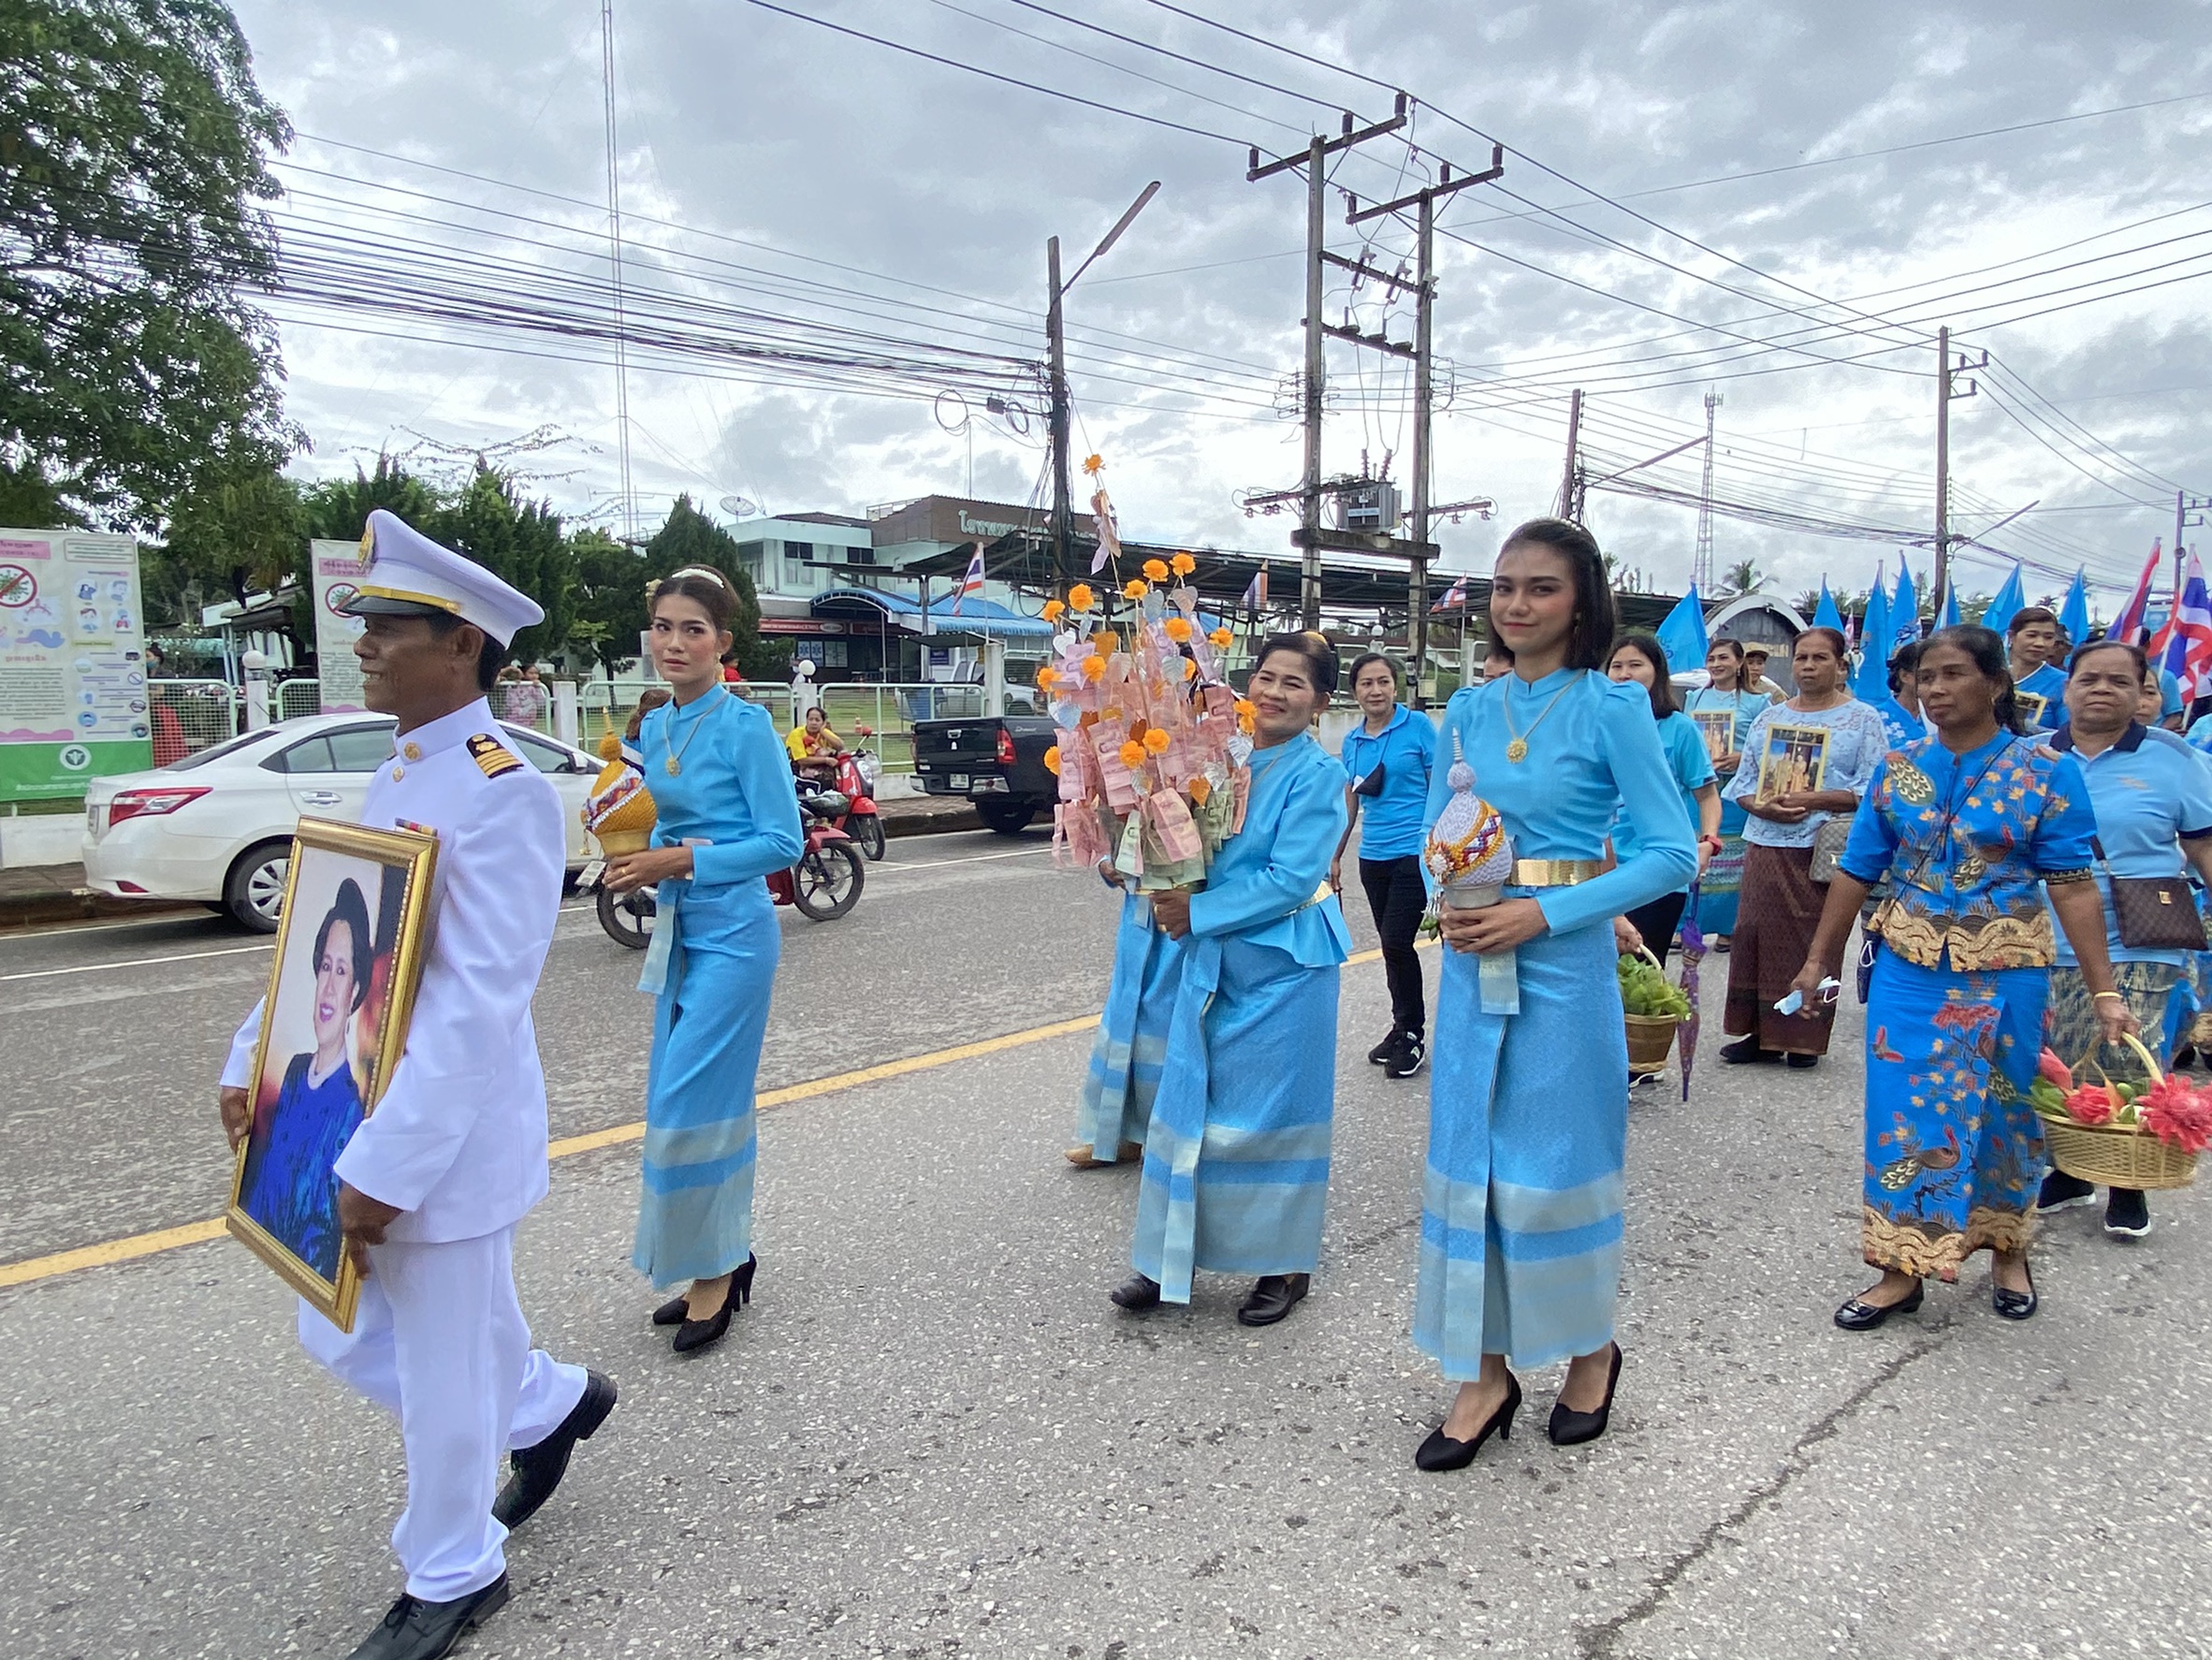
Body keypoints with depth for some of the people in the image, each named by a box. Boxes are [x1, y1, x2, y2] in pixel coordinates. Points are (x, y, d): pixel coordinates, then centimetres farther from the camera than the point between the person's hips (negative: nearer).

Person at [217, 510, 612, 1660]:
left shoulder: (502, 789, -21)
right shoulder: (400, 773, 8)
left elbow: (478, 1003, -26)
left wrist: (386, 1168, -24)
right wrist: (255, 1058, 10)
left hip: (447, 1139, -9)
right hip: (359, 1115, 9)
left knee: (441, 1372, 9)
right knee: (345, 1338, 23)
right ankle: (551, 1403, 43)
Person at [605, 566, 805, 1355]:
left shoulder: (745, 725, -13)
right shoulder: (652, 727, 9)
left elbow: (783, 841, -14)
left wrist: (683, 861, -18)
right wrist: (636, 857, -1)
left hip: (732, 930, -8)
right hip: (679, 928, 8)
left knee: (690, 1103, -6)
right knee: (690, 1101, 12)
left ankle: (715, 1266, 12)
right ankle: (720, 1261, 26)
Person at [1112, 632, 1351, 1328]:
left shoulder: (1317, 774, -11)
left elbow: (1291, 879, -18)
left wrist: (1198, 911, -15)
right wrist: (1172, 897, -9)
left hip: (1283, 967, -5)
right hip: (1211, 961, 6)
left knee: (1273, 1111, 5)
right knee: (1189, 1105, 11)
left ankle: (1285, 1265, 24)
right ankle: (1173, 1256, 26)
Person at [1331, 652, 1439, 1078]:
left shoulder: (1418, 726, -4)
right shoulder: (1352, 741, 10)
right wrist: (1334, 856, 19)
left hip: (1414, 852, -5)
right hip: (1373, 856, 5)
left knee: (1396, 943, -9)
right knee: (1392, 945, 11)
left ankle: (1411, 1033, 9)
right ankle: (1404, 1028, 23)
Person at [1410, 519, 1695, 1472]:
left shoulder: (1612, 708, -7)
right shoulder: (1469, 709, 7)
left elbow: (1672, 853, -10)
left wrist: (1542, 913, -17)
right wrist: (1450, 901, -7)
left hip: (1564, 963, -4)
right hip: (1472, 959, 4)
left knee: (1557, 1159, 7)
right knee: (1467, 1156, 8)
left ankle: (1591, 1348, 33)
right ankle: (1485, 1370, 23)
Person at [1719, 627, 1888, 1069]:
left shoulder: (1863, 719, 3)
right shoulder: (1769, 718, 14)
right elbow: (1742, 782, 12)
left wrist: (1817, 799, -17)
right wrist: (1762, 806, -10)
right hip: (1767, 846, 4)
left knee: (1816, 943, 0)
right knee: (1759, 936, 3)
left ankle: (1806, 1038, 12)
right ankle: (1762, 1033, 13)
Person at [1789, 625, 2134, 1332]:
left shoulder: (2046, 770, -6)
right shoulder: (1897, 767, 2)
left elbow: (2072, 883, -9)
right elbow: (1856, 871, 6)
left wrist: (2104, 989, -13)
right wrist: (1819, 959, 8)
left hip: (2005, 971, -2)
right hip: (1908, 965, 2)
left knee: (2002, 1109, 11)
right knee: (1903, 1108, 2)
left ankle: (2008, 1251, 34)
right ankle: (1903, 1267, 13)